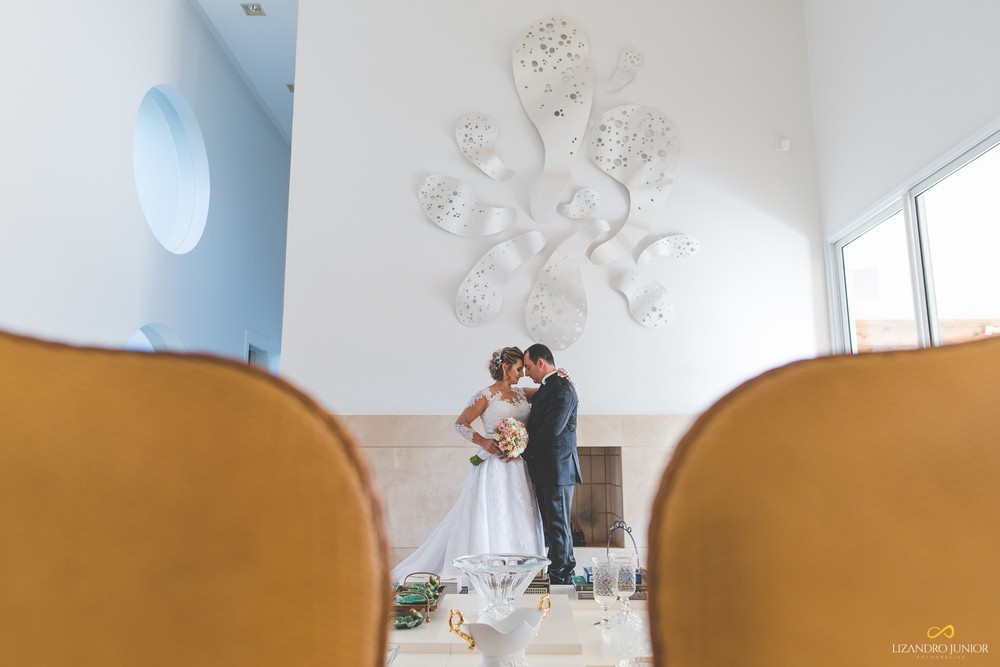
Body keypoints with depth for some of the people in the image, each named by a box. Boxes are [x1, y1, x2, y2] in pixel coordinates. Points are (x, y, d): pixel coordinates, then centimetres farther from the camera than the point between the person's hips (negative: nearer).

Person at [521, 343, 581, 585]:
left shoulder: (562, 387, -14)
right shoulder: (545, 388, 17)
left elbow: (552, 429, -21)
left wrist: (524, 452, -13)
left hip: (558, 469, -10)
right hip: (545, 470, 10)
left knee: (558, 524, -2)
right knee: (551, 525, 14)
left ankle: (560, 577, 7)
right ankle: (565, 575, 24)